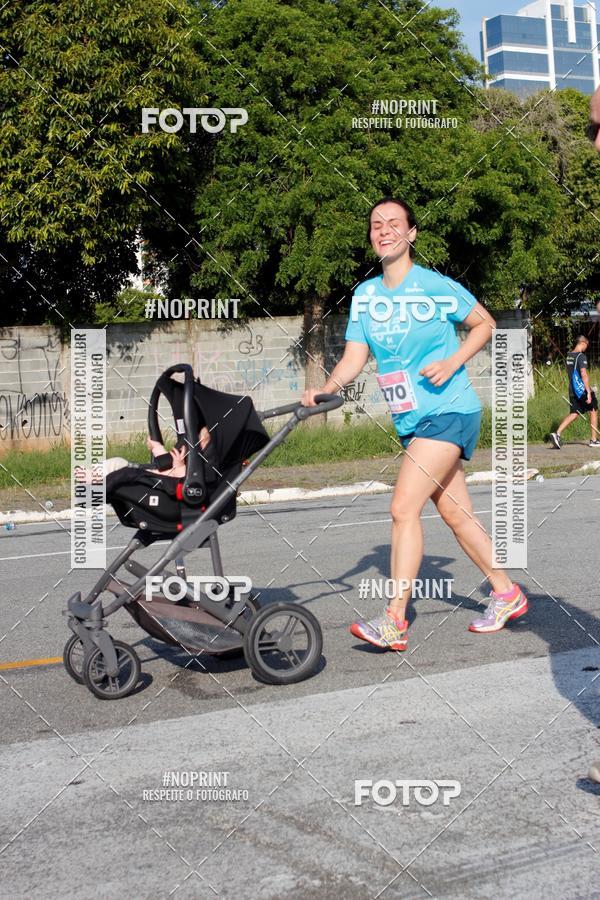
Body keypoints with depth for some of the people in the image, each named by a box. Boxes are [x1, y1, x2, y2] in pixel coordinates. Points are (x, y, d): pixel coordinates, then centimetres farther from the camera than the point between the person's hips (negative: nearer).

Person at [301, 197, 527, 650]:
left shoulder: (436, 286, -8)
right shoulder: (365, 294, 6)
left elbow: (485, 324, 2)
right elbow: (354, 358, 2)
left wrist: (452, 362, -13)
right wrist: (324, 390, -16)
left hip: (449, 412, -7)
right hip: (411, 421, 7)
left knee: (404, 507, -16)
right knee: (457, 514, 13)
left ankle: (394, 621, -13)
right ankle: (506, 594, 28)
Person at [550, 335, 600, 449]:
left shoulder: (569, 356, 11)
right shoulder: (581, 356, -15)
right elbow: (584, 374, -24)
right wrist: (588, 392, -25)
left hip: (572, 390, 7)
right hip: (583, 390, -7)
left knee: (574, 414, 7)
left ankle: (557, 433, -12)